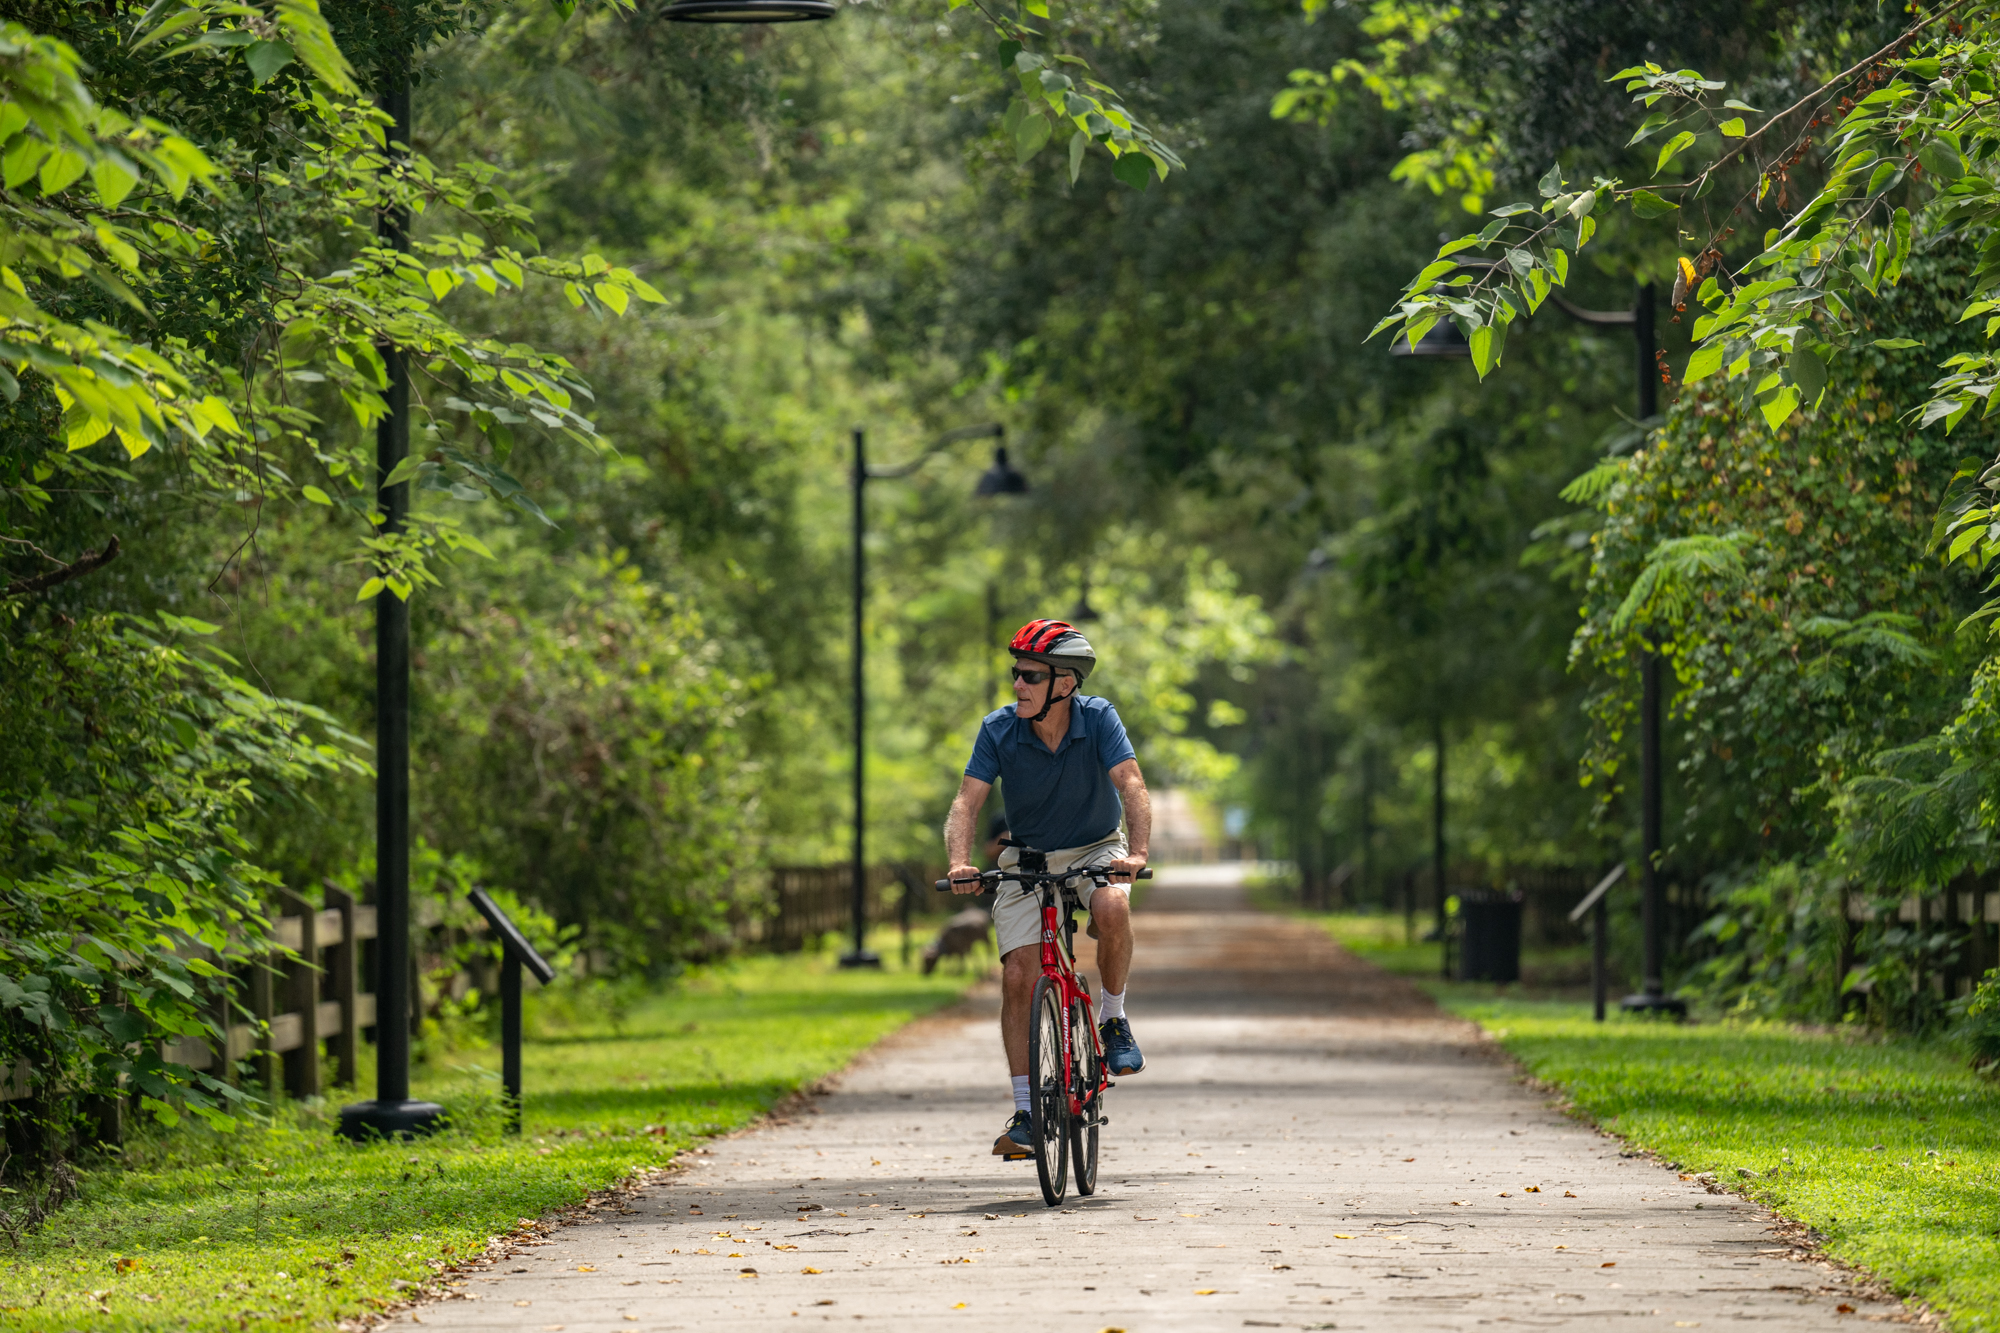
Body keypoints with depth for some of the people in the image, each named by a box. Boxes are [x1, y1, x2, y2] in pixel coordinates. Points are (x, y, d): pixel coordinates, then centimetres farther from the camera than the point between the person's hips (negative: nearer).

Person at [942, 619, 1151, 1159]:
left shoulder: (1098, 719, -19)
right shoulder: (999, 730, -16)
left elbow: (1131, 786, -28)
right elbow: (968, 802, -20)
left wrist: (1137, 852, -45)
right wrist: (959, 863, -39)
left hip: (1095, 849, -1)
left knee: (1112, 907, -35)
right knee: (1018, 977, -12)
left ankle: (1114, 1019, -10)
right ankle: (1024, 1113, -6)